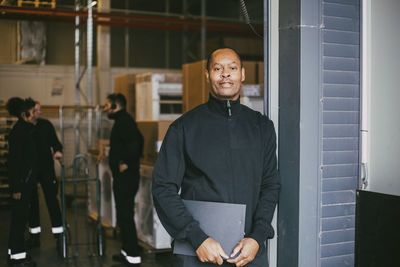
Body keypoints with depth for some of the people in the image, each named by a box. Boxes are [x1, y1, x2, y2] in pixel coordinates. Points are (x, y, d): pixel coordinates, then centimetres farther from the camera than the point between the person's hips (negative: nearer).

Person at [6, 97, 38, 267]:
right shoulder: (18, 132, -16)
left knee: (20, 217, 15)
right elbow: (14, 160, -20)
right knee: (19, 217, -3)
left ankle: (14, 253, 24)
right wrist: (16, 188, -21)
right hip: (21, 182, -10)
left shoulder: (25, 130, 14)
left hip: (26, 181, 10)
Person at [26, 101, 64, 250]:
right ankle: (34, 235, 19)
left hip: (46, 167, 0)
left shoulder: (46, 125, 2)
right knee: (31, 202, 8)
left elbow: (54, 141, 4)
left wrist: (57, 150, -19)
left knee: (51, 199, -5)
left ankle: (59, 234, -2)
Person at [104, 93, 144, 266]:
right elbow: (137, 140, 19)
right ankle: (127, 251, 26)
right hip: (122, 176, 11)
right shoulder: (122, 121, 18)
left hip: (126, 176, -11)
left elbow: (135, 141, -30)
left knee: (125, 215, -6)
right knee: (123, 214, 17)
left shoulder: (124, 121, -15)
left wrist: (126, 163, -22)